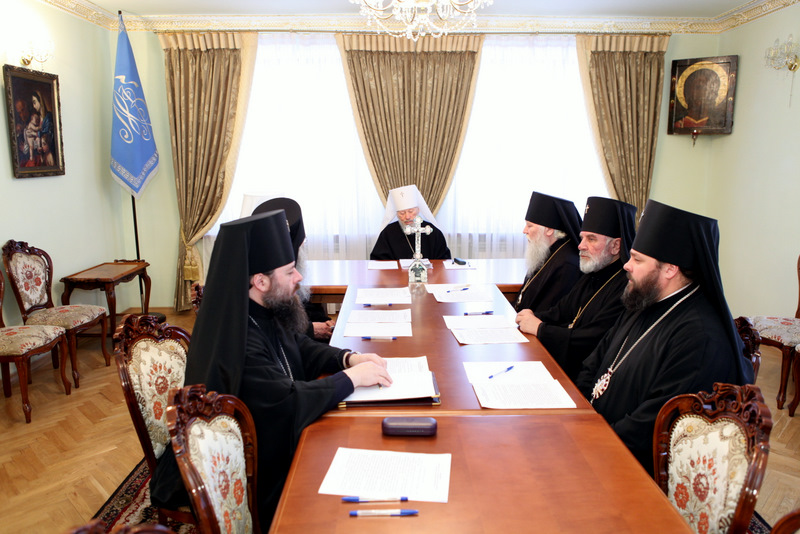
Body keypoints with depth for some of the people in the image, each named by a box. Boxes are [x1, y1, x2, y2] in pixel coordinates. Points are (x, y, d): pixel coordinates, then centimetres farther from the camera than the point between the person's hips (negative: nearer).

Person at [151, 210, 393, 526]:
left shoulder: (266, 313, -3)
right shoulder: (237, 342, -30)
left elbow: (301, 349, 11)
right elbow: (289, 404, -34)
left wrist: (348, 358, -7)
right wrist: (351, 377, -22)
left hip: (280, 438, 8)